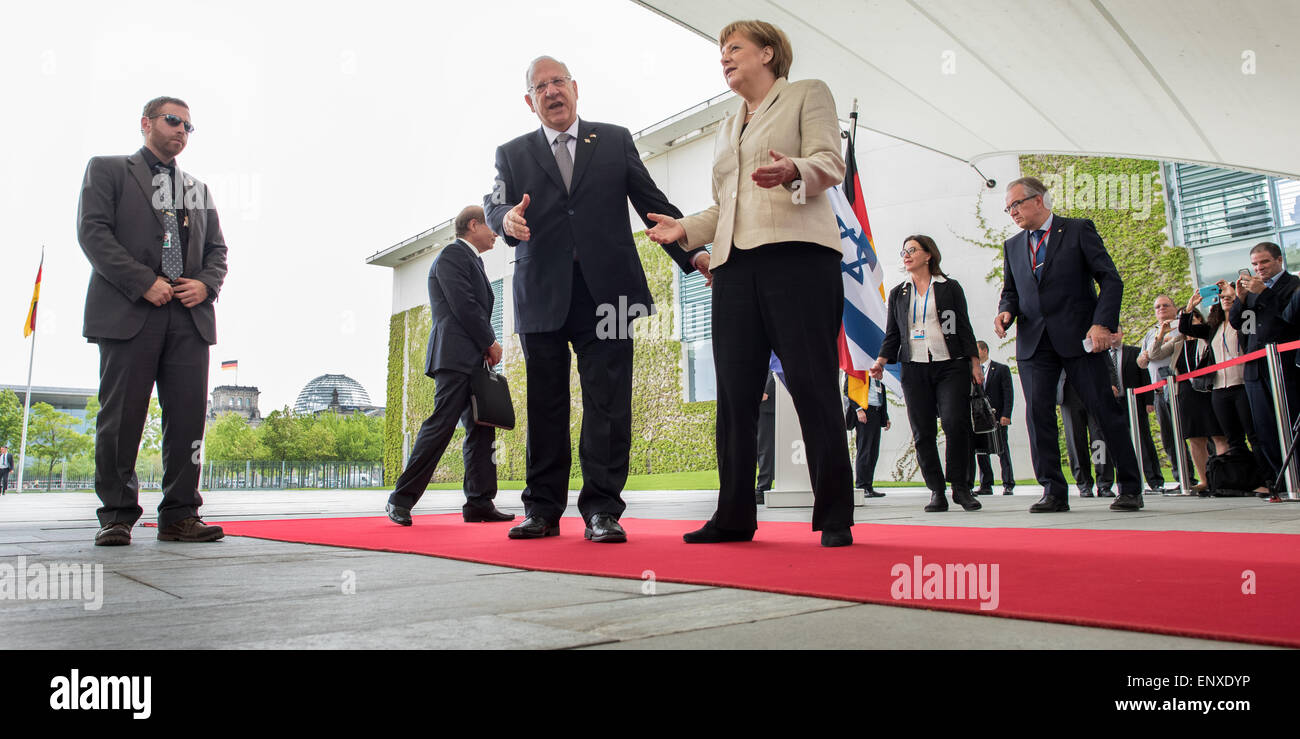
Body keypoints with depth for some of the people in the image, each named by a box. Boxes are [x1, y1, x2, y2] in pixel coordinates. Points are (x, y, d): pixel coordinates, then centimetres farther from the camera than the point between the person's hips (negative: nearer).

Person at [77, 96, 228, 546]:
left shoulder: (198, 188, 26)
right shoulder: (107, 170, 13)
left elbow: (217, 250, 21)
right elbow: (93, 232, -1)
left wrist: (206, 284, -1)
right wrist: (144, 282, -12)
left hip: (189, 316, 4)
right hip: (127, 312, -4)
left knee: (189, 417, -3)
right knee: (121, 418, -3)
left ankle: (179, 516, 2)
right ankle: (117, 516, 6)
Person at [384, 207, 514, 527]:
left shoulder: (472, 260, 26)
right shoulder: (452, 255, -3)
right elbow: (464, 305, -13)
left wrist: (487, 346, 7)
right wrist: (491, 343, -7)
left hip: (474, 361, 10)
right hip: (455, 357, -10)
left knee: (481, 430, 5)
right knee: (441, 425, -12)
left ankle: (480, 503, 6)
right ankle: (401, 500, -5)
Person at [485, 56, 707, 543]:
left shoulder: (615, 140, 14)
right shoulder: (512, 154, 15)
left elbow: (652, 202, 11)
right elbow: (493, 207, 1)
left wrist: (692, 253, 2)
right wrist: (507, 219, -24)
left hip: (604, 294, -1)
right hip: (542, 297, 1)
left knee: (608, 404, -4)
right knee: (544, 407, 5)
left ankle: (602, 510, 2)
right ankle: (543, 509, 13)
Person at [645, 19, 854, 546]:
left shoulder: (808, 93, 14)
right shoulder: (728, 127, 30)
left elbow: (830, 162, -1)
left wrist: (793, 171, -23)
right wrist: (686, 229, 10)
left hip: (796, 252, -5)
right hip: (735, 261, 6)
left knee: (811, 383, -9)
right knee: (734, 392, 0)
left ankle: (835, 517, -2)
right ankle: (733, 516, 5)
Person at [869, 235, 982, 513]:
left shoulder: (950, 287, 9)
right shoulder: (898, 293, 15)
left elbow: (964, 327, 9)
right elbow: (892, 334, 14)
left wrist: (974, 362, 2)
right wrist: (881, 361, -2)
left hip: (951, 366, -2)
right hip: (914, 369, 2)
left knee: (955, 423, -15)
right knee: (922, 432, -3)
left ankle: (960, 487, -1)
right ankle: (937, 491, 4)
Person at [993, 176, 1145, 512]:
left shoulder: (1079, 230, 3)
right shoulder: (1012, 246, 16)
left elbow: (1110, 279, -2)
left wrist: (1103, 323, -14)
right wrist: (1006, 311, -4)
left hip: (1077, 337, -4)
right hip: (1033, 342, 4)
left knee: (1105, 408, -1)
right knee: (1038, 414, -4)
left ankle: (1130, 488, 10)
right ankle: (1053, 492, 2)